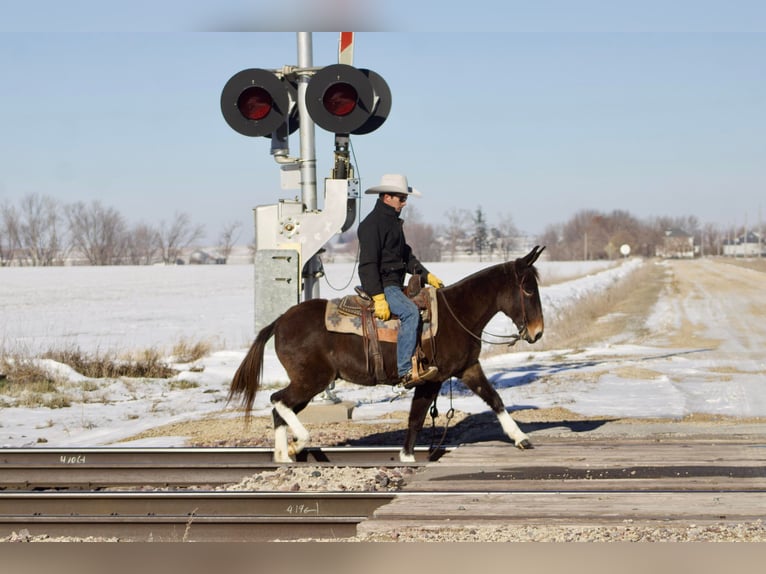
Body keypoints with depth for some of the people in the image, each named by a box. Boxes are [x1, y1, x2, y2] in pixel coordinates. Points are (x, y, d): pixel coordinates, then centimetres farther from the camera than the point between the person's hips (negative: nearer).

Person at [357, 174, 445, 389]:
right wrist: (378, 297, -25)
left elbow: (406, 256, 24)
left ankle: (416, 362, -1)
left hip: (395, 284, 11)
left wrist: (426, 275, 11)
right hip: (381, 285, -11)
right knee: (410, 312, -29)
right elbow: (368, 263, -19)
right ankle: (406, 372, -33)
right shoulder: (372, 224, -13)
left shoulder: (393, 221, 19)